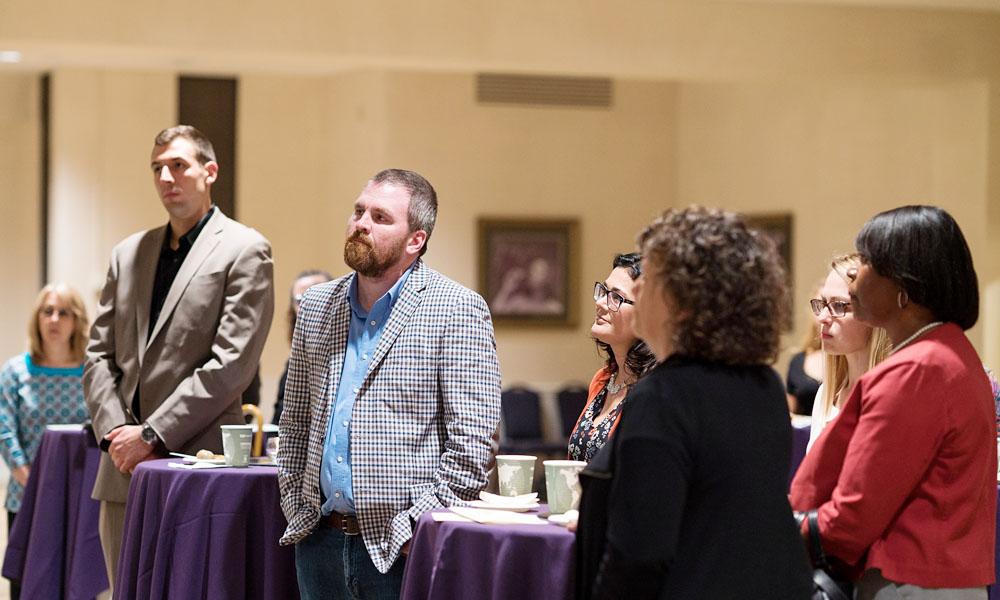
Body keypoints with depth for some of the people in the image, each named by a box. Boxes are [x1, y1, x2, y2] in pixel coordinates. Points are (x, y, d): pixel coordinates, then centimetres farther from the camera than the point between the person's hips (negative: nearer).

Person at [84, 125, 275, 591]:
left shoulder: (244, 251, -3)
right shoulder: (127, 254, 17)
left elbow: (231, 364, -11)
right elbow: (99, 356, 14)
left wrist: (152, 435, -13)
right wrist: (115, 431, -3)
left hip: (197, 466, -6)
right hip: (123, 471, 6)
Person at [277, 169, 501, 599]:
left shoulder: (458, 310, -6)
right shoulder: (317, 306, 11)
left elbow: (472, 440, -11)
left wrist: (419, 525, -15)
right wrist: (295, 506, 7)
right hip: (319, 539, 5)